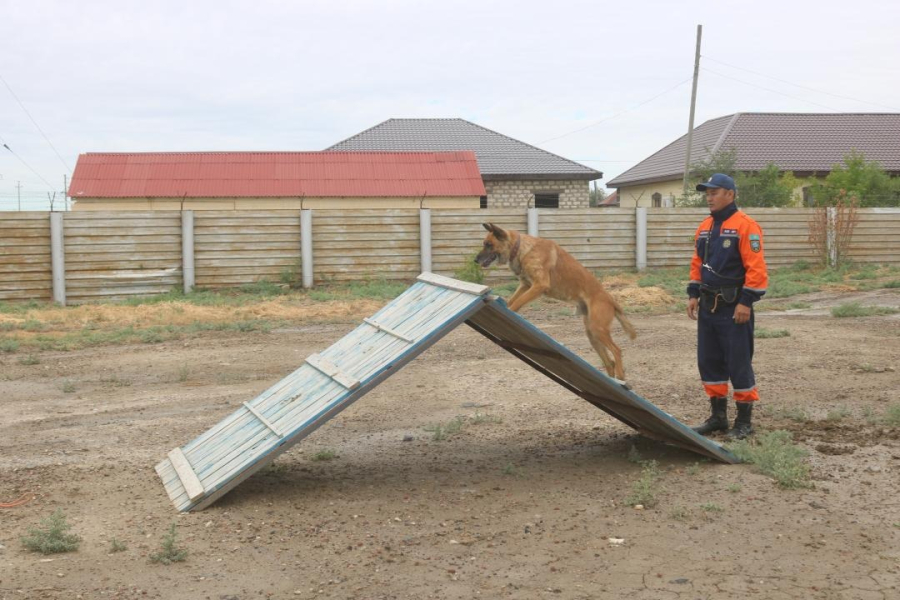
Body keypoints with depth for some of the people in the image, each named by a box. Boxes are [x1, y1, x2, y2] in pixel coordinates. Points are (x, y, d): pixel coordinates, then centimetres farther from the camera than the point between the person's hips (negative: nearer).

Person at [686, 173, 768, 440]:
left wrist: (746, 302, -19)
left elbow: (756, 268, -17)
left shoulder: (745, 226, -12)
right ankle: (718, 416, 23)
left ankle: (744, 420, 9)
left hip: (734, 308, -8)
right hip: (708, 307, 8)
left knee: (739, 363, -1)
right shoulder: (705, 227, 13)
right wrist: (693, 294, 10)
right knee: (709, 361, 12)